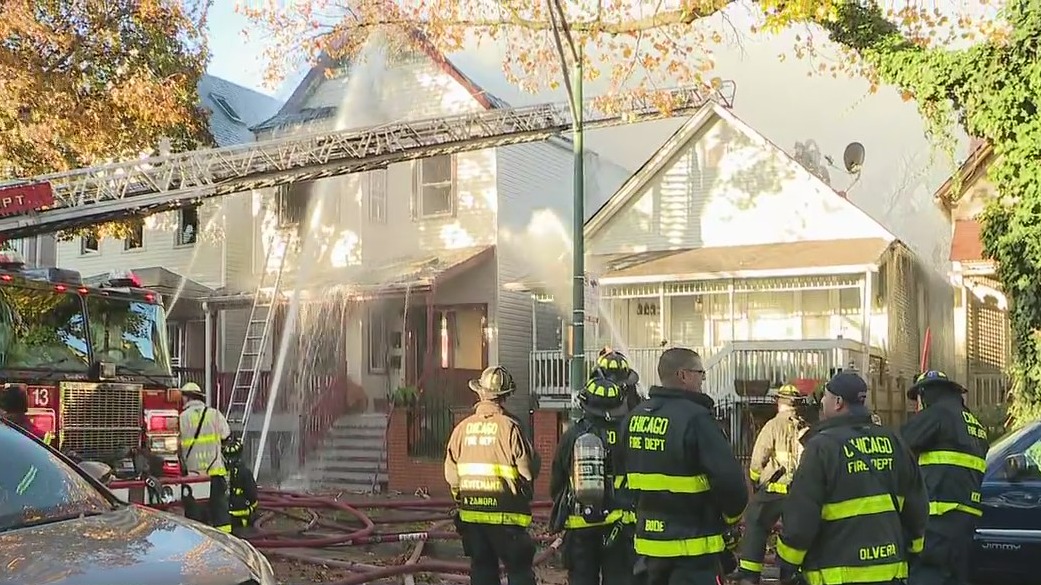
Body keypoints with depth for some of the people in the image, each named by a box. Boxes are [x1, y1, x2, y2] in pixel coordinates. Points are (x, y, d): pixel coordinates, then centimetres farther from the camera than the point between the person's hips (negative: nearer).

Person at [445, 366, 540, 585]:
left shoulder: (462, 427, 2)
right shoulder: (508, 426, -13)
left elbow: (451, 473, 6)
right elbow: (528, 468, -11)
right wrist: (524, 493, 10)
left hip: (470, 512, 5)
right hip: (504, 515, -5)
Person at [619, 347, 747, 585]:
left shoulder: (635, 417, 6)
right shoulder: (695, 418, -18)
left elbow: (625, 473, 17)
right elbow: (729, 479, -22)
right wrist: (732, 516, -2)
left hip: (648, 540, 7)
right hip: (692, 547, -7)